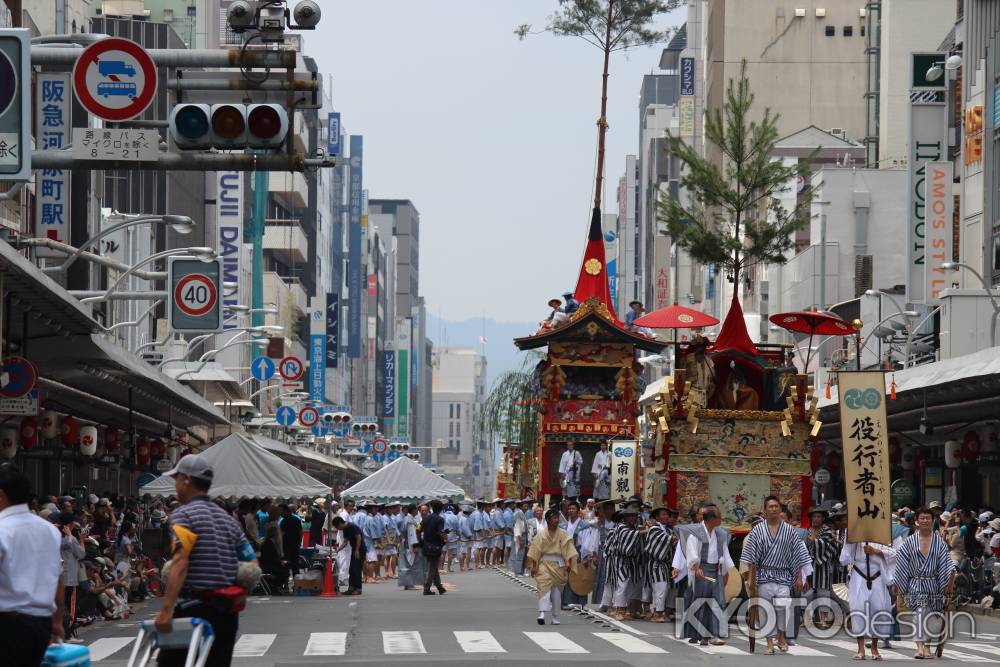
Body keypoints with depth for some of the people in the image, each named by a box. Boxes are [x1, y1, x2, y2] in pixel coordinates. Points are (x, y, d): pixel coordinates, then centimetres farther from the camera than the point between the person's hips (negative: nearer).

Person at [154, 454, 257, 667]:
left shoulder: (183, 515, -7)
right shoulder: (227, 519, 17)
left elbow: (180, 563, -21)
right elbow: (254, 565, 14)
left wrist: (166, 610, -26)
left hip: (193, 608, -7)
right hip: (227, 613, 7)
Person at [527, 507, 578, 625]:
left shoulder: (563, 535, 4)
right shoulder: (541, 535, 0)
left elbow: (568, 549, -1)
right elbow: (535, 551, 0)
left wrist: (569, 562, -14)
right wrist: (534, 566, -5)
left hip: (559, 565, 2)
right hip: (544, 563, -2)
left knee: (557, 591, 7)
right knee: (544, 587, -16)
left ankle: (555, 618, 15)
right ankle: (542, 613, -25)